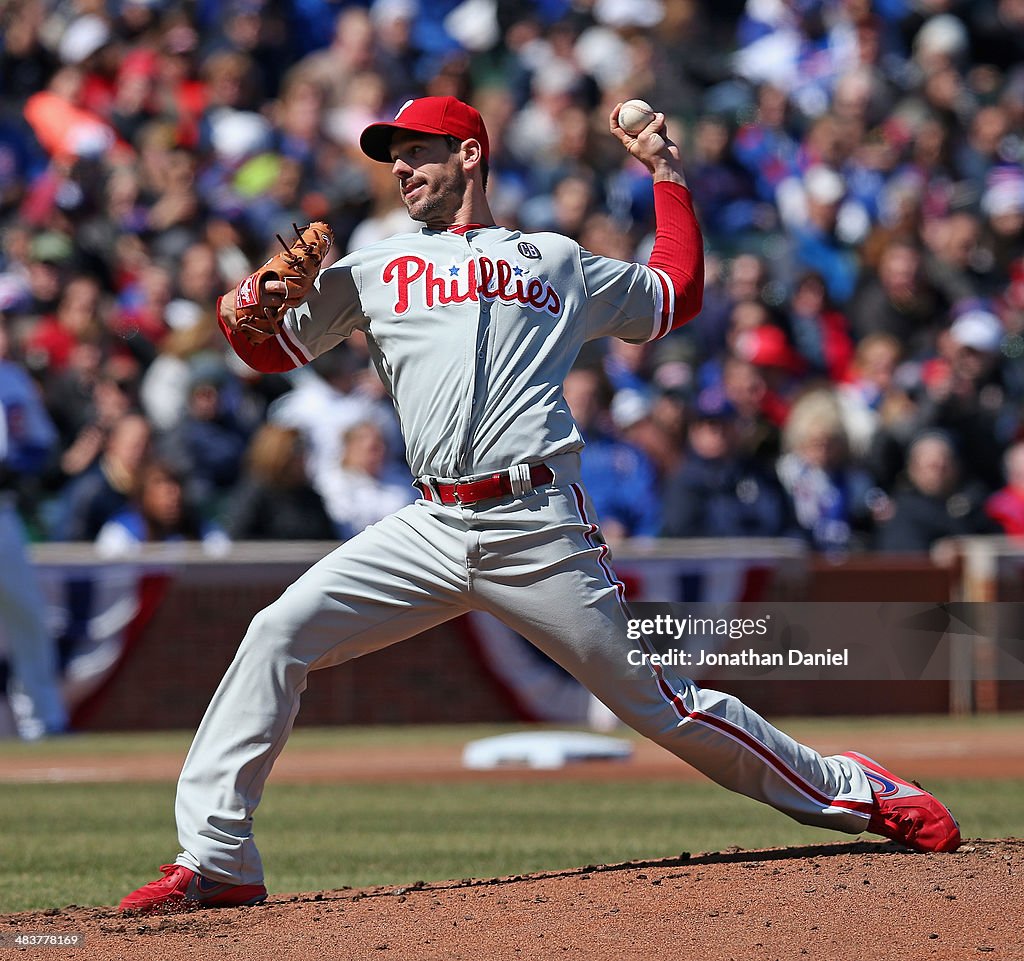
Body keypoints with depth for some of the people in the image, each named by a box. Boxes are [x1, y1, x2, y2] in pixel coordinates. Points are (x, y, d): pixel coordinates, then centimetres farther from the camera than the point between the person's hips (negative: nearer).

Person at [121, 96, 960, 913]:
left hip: (542, 530, -2)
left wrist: (667, 174, 26)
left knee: (661, 706, -5)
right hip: (433, 531, 2)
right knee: (278, 635, -15)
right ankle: (215, 860, -12)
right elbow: (273, 349, 20)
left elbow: (677, 296, 28)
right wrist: (241, 312, -2)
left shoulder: (558, 262, 18)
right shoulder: (374, 271, 21)